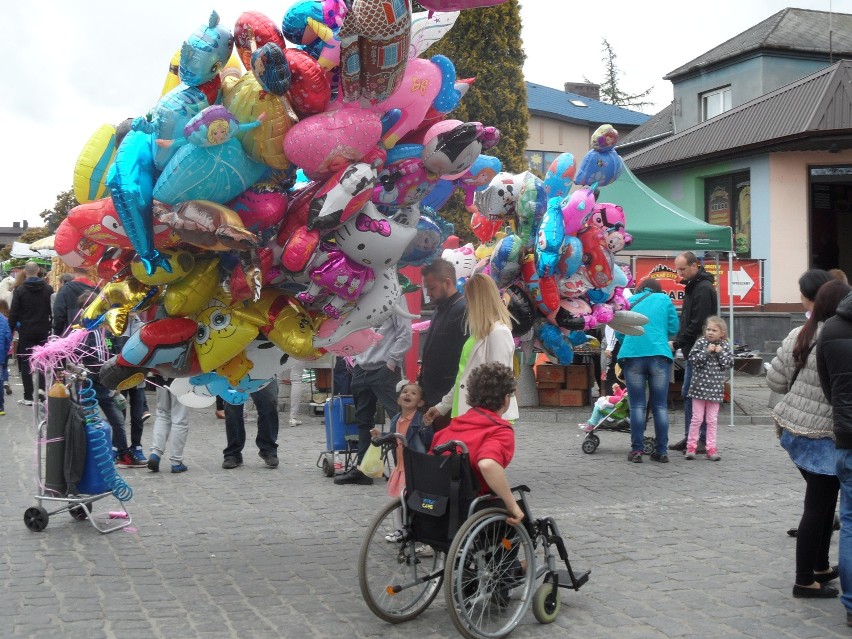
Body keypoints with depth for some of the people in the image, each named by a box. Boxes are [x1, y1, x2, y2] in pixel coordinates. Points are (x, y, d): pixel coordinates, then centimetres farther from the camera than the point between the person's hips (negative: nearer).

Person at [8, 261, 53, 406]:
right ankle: (42, 387, 1)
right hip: (44, 331, 2)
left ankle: (28, 397, 3)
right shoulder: (48, 289, -1)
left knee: (25, 364, 5)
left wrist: (11, 329, 1)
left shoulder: (20, 290, -7)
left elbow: (13, 313, -7)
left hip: (26, 332, -2)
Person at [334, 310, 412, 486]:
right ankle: (362, 468, 20)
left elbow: (405, 334, -10)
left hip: (385, 370, -7)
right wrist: (355, 358, 10)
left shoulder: (395, 298, -5)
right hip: (361, 369, 7)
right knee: (364, 421, 12)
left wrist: (392, 361, -12)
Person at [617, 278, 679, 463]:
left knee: (637, 406, 3)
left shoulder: (629, 302, 16)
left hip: (632, 355, 1)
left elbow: (619, 333, 17)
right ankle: (662, 451, 6)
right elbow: (673, 329, 12)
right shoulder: (664, 299, 13)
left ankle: (637, 450, 0)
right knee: (660, 406, 5)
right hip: (659, 354, 0)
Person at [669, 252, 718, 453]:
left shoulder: (704, 289, -15)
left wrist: (677, 343, -15)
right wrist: (678, 342, 10)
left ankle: (703, 440, -1)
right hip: (692, 350, 10)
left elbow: (698, 325, -20)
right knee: (687, 394, 12)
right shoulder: (693, 286, 17)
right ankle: (690, 438, 18)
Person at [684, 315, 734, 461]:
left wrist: (721, 353, -12)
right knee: (697, 418, 3)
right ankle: (691, 446, 11)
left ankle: (711, 448, 12)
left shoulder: (725, 346, 3)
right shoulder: (700, 342, -2)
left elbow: (729, 364, -1)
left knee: (712, 420, 7)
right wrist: (706, 352, -19)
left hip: (715, 388, 2)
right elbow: (693, 359, -11)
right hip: (699, 386, -2)